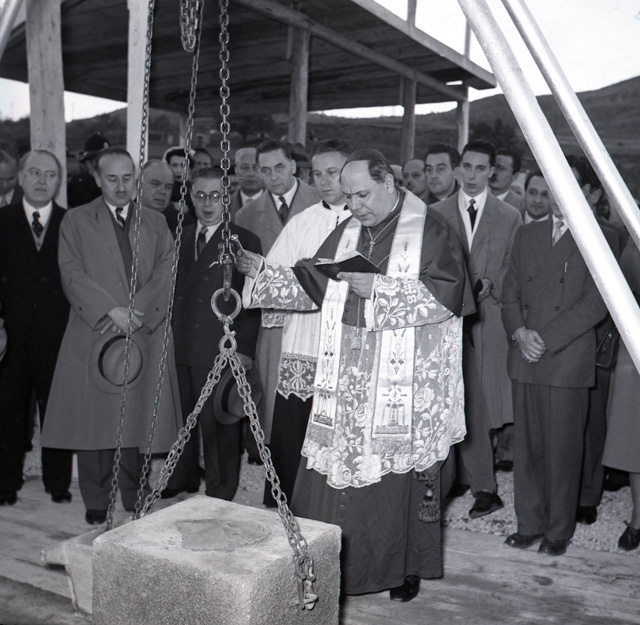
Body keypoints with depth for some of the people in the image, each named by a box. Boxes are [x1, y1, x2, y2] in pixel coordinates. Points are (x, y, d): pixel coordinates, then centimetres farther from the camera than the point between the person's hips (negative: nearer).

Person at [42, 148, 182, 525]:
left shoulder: (156, 223, 15)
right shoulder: (77, 222, 10)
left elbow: (167, 274, 3)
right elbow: (73, 275, -1)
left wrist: (137, 312, -11)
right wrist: (110, 311, -14)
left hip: (145, 336, 1)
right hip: (92, 336, -1)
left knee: (139, 421, 2)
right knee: (94, 420, 1)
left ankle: (135, 504, 16)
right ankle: (96, 507, 14)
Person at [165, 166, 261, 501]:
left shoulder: (244, 241, -3)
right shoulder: (181, 238, 15)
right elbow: (174, 291, 16)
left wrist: (243, 347, -11)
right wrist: (172, 335, 8)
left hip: (221, 350, -5)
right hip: (182, 348, 5)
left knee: (219, 423, 2)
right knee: (185, 419, 12)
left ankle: (220, 494, 16)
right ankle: (183, 479, 31)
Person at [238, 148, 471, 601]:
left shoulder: (430, 232, -4)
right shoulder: (346, 234, 14)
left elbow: (447, 293, -16)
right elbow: (308, 285, 13)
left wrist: (379, 288, -22)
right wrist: (262, 271, -1)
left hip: (405, 382, -5)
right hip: (348, 378, 5)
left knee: (399, 478, 4)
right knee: (336, 472, 6)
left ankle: (407, 567, 24)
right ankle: (335, 565, 22)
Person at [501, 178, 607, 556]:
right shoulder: (527, 235, 16)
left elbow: (596, 303, -9)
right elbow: (511, 292, 14)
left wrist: (545, 339, -12)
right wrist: (520, 332, -4)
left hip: (568, 360, -4)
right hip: (526, 359, 4)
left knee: (563, 449, 2)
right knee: (526, 446, 8)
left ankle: (559, 531, 17)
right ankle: (530, 523, 22)